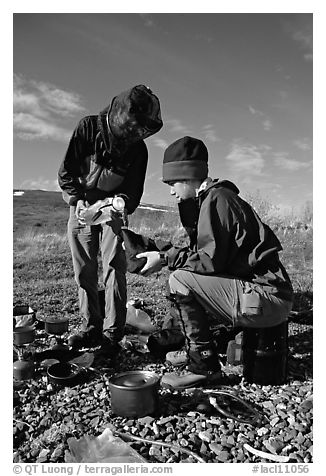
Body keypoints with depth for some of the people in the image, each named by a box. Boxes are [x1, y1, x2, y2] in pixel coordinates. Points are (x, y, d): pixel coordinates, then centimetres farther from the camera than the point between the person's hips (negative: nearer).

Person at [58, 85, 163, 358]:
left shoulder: (138, 149, -10)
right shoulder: (89, 128, -13)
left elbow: (134, 191, -8)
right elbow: (66, 171, -12)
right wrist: (78, 202, -25)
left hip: (113, 208, 0)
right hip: (81, 205, 1)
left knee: (114, 268, -11)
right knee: (84, 271, 1)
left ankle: (112, 334, -5)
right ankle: (91, 327, 13)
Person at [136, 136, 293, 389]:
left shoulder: (216, 199, -13)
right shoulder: (212, 197, 16)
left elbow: (211, 259, -19)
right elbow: (201, 252, 14)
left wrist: (165, 260, -10)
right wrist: (158, 250, 10)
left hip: (265, 297, -10)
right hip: (263, 292, 10)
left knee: (180, 280, -16)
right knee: (188, 273, 16)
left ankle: (204, 366, -5)